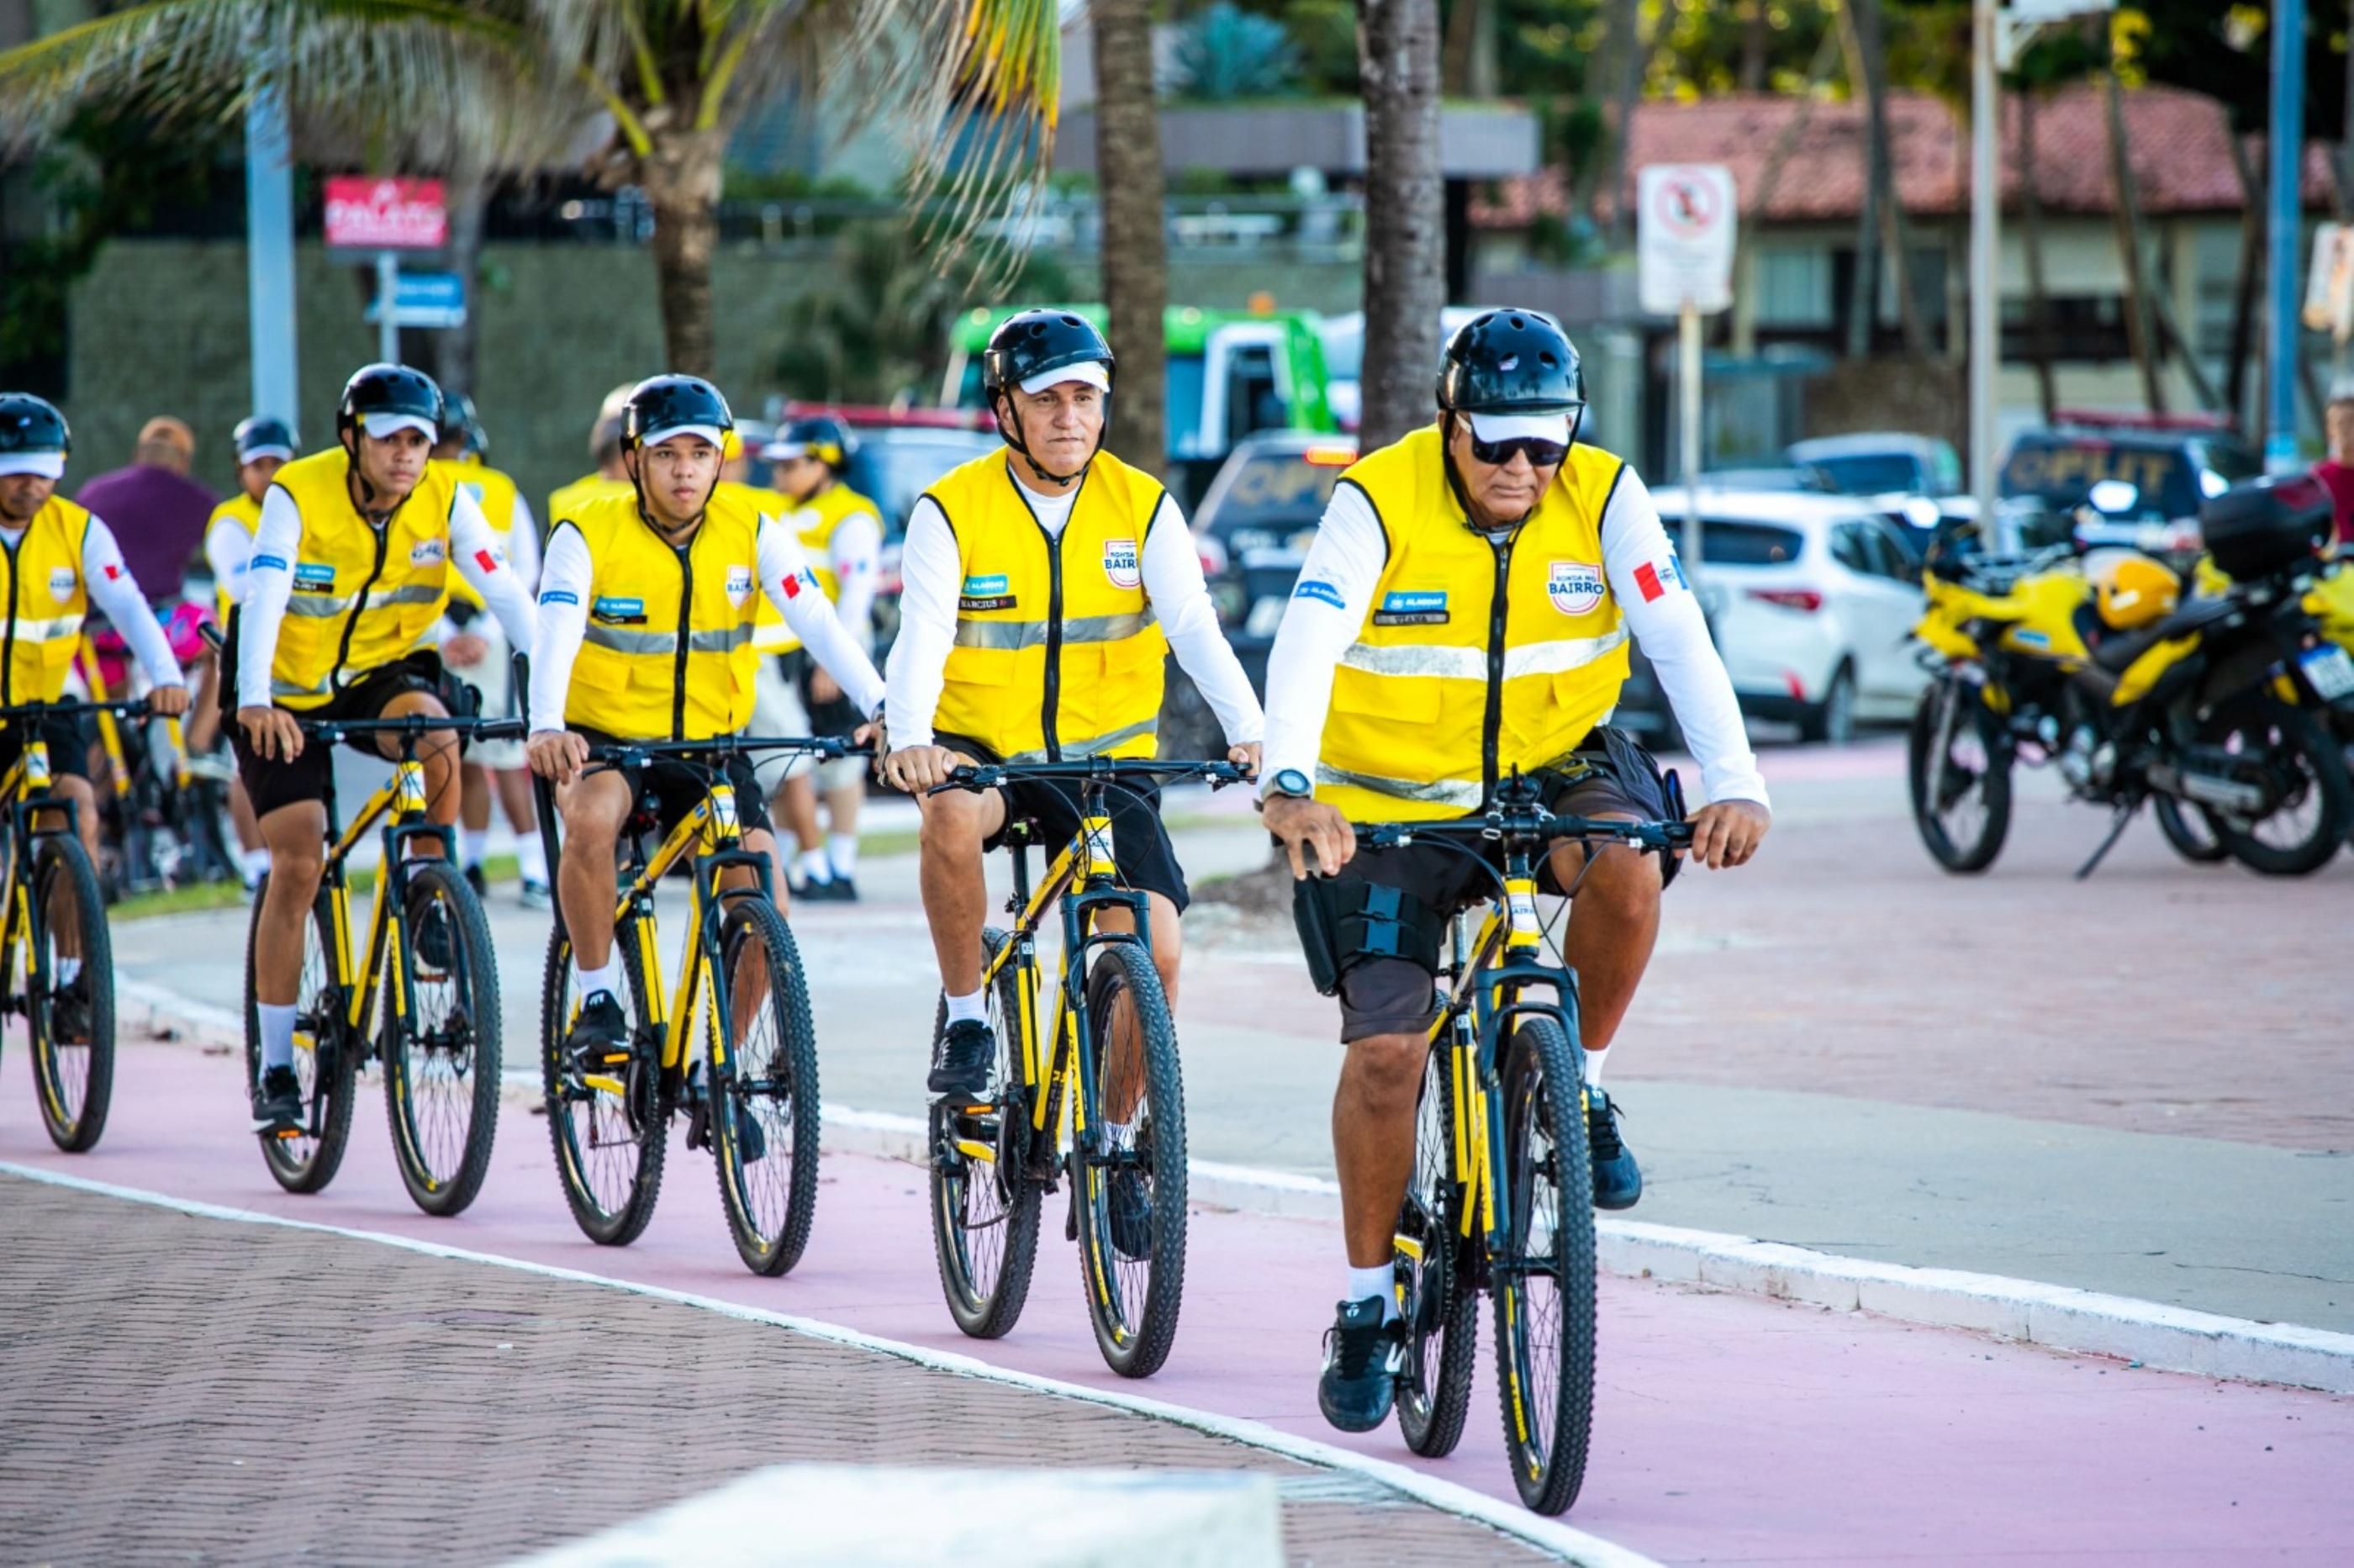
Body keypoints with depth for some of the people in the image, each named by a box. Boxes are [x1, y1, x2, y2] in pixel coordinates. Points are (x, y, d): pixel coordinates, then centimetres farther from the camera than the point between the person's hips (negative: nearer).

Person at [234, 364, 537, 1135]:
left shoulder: (445, 500, -15)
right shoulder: (299, 496, -24)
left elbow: (508, 595, -23)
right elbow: (263, 600, -36)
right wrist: (255, 702, -52)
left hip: (383, 674, 2)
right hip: (292, 692, -2)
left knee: (433, 730, -32)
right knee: (297, 865, -9)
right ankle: (276, 1066, 1)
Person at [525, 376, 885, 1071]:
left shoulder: (753, 533, -5)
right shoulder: (589, 534, -12)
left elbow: (820, 624, -18)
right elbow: (556, 635, -27)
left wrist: (882, 708, -34)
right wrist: (546, 728, -46)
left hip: (708, 744, 3)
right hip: (604, 737, -2)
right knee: (592, 820, -35)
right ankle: (598, 1001, -17)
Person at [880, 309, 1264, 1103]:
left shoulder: (1144, 508, -3)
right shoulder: (951, 510, -8)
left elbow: (1195, 630, -13)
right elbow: (922, 636, -20)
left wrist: (1249, 733, -31)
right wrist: (909, 740, -40)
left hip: (1105, 759, 2)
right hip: (982, 747, -2)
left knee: (1155, 952, -13)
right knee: (951, 816, -37)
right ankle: (966, 1016, -15)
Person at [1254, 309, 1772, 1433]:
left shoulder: (1605, 500, -13)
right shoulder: (1378, 501, -19)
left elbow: (1680, 643, -21)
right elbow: (1305, 650, -31)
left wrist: (1736, 787, -36)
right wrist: (1290, 787, -49)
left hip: (1551, 766, 2)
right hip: (1396, 800, -1)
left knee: (1626, 870, -32)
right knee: (1383, 1051, -10)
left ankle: (1577, 1088, -6)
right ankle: (1368, 1305, 7)